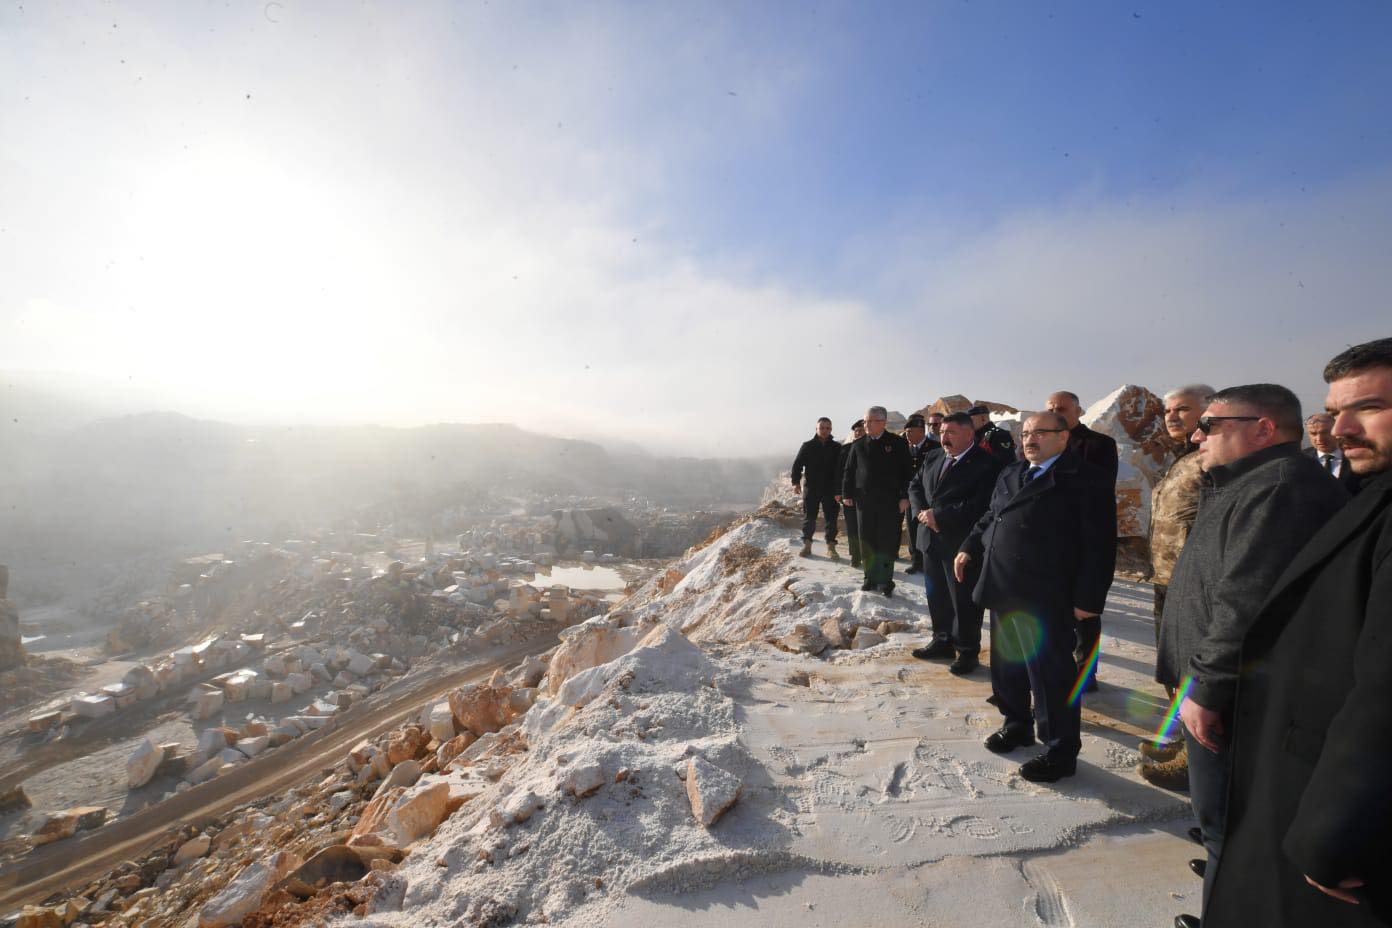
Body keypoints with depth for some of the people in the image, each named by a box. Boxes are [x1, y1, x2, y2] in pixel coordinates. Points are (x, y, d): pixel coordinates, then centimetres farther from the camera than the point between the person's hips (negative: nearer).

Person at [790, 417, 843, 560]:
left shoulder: (837, 447, 2)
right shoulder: (808, 446, 1)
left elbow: (842, 467, 2)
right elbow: (797, 464, 2)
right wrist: (796, 482, -8)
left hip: (830, 489, 0)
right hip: (811, 488, 0)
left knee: (831, 519, 3)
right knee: (809, 517, 6)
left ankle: (831, 547, 11)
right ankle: (807, 545, 16)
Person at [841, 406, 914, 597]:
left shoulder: (897, 443, -1)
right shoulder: (858, 445, 7)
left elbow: (907, 472, -3)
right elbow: (849, 471, 10)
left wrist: (905, 496, -8)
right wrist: (847, 494, 5)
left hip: (890, 501, -3)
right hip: (864, 500, 3)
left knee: (887, 542, 2)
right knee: (867, 542, 8)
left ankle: (885, 581, 11)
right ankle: (871, 578, 20)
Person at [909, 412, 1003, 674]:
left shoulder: (986, 464, -13)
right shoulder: (932, 459, 10)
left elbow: (980, 504, -22)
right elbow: (914, 486, 16)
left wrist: (939, 516, -20)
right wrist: (922, 512, -4)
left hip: (962, 544, -7)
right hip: (931, 541, 7)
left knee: (964, 601, 4)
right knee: (936, 596, 17)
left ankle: (967, 652, 21)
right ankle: (943, 642, 33)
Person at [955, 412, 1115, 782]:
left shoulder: (1084, 481, -9)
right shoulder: (1010, 474, 13)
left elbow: (1098, 545, -13)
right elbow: (990, 517, 23)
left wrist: (1088, 598, -15)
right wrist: (970, 547, 10)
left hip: (1045, 599, -7)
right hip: (1003, 591, 7)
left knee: (1051, 675, 3)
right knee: (1006, 666, 19)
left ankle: (1060, 752, 21)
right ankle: (1017, 724, 40)